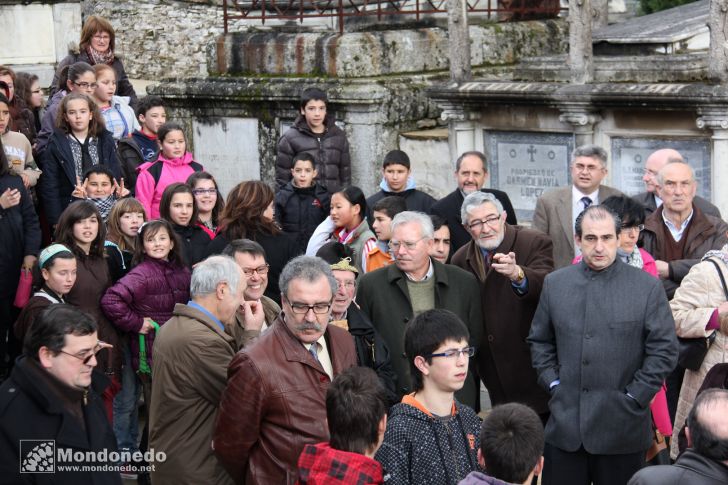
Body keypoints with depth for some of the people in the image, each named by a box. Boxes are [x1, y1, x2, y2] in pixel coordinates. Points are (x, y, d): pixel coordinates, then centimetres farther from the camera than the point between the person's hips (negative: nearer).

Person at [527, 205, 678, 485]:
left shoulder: (648, 287, -2)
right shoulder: (554, 283, 8)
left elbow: (664, 349, -3)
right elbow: (539, 340, 16)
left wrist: (634, 397, -6)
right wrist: (552, 383, 5)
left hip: (622, 428, -2)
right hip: (564, 426, 2)